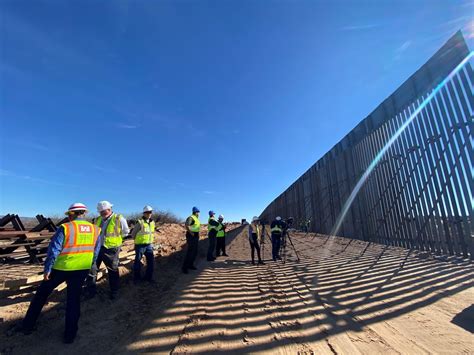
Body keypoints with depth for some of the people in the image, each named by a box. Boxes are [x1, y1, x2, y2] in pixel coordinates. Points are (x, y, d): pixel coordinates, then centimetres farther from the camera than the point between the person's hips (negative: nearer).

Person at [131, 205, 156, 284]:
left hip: (149, 245, 5)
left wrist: (150, 242, 13)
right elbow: (133, 234, -5)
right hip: (140, 245, -5)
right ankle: (136, 278, 26)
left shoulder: (152, 222, 5)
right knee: (138, 262, 7)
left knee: (151, 261, 6)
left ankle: (148, 277, 21)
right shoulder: (140, 222, -14)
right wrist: (138, 240, 3)